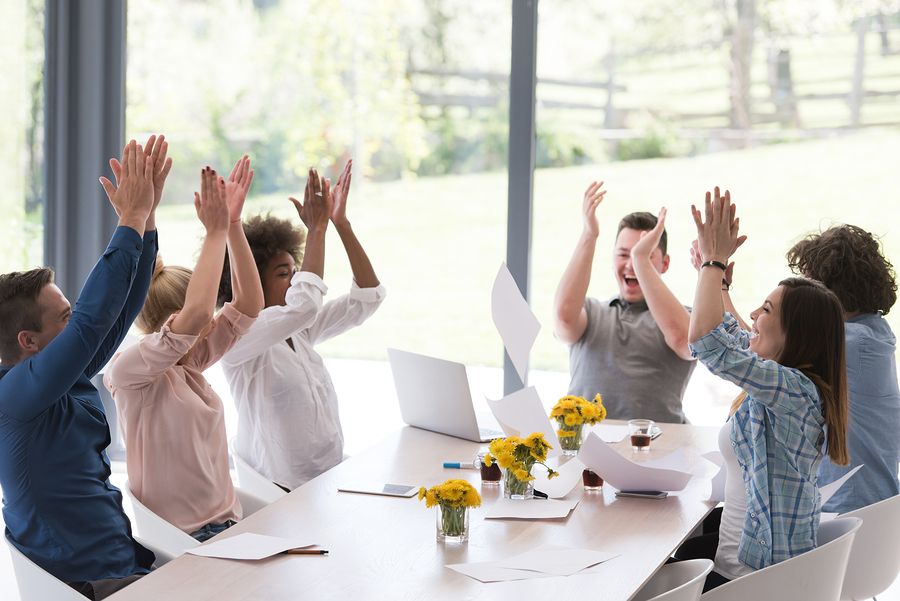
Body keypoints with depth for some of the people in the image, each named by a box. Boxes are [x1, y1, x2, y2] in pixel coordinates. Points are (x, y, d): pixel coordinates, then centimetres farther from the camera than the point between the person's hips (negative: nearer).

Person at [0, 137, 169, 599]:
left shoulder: (67, 380, 8)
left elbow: (120, 311, 10)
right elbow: (92, 320, -26)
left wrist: (146, 216, 0)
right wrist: (131, 219, -21)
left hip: (126, 563, 9)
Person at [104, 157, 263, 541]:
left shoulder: (190, 363, 13)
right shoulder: (128, 371, -10)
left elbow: (248, 304, 11)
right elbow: (197, 313, -26)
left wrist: (233, 223, 3)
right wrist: (215, 231, -18)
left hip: (226, 525, 8)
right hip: (181, 541, -8)